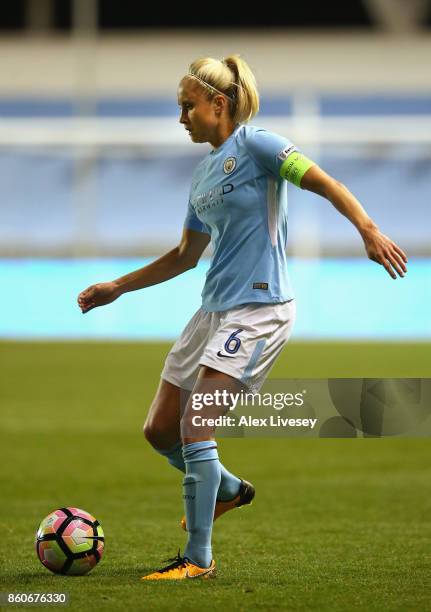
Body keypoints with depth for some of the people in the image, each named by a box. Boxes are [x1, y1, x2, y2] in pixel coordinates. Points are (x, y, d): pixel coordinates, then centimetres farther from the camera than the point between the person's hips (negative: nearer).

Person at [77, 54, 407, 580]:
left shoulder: (255, 146, -6)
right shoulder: (202, 174, 17)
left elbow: (326, 185, -13)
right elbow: (185, 256, 26)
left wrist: (369, 231, -28)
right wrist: (117, 288, 26)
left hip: (258, 309, -8)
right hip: (213, 311, 8)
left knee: (194, 426, -17)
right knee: (159, 429, 8)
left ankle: (199, 559, -11)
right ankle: (227, 489, 34)